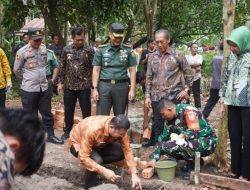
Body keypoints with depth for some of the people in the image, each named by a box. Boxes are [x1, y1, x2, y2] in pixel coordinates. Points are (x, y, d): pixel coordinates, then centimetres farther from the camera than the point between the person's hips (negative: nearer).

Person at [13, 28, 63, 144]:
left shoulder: (44, 48, 5)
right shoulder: (22, 52, -11)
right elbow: (16, 70, -1)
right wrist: (26, 81, 10)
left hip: (44, 88, 5)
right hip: (29, 90, -5)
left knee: (47, 114, 12)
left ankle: (50, 135, 24)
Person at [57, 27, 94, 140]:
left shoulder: (89, 50, -5)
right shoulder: (66, 50, 4)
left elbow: (94, 68, -5)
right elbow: (62, 67, 10)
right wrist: (60, 82, 7)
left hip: (84, 86, -2)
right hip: (69, 86, 3)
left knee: (86, 111, 6)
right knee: (68, 110, 12)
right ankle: (67, 131, 27)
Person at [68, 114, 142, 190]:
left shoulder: (120, 130, -24)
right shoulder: (92, 130, -40)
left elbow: (127, 151, -18)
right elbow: (83, 158, -39)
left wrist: (134, 175, -26)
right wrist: (104, 171, -45)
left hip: (100, 144, 5)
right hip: (78, 144, -5)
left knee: (121, 153, -18)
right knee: (97, 160, -34)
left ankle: (97, 164, 4)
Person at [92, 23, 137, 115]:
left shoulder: (128, 50, 4)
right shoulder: (101, 50, 4)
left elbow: (132, 70, 5)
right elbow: (96, 70, 4)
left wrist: (132, 89, -2)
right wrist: (95, 88, -3)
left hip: (122, 86, 1)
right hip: (104, 86, 0)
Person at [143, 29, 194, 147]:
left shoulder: (178, 55, -3)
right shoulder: (152, 57, 6)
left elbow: (188, 73, 5)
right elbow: (149, 78, 9)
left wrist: (186, 89, -2)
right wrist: (147, 96, 5)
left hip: (174, 96, -2)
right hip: (156, 96, 3)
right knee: (157, 122, 9)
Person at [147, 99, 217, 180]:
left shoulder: (188, 111, -21)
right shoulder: (170, 119, 3)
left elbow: (194, 132, -27)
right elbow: (163, 138, 4)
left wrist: (178, 137, -15)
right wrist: (154, 158, -3)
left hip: (208, 141, -8)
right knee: (164, 146, -9)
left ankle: (193, 164, -5)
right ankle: (194, 159, 4)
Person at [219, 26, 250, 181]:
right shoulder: (231, 57, 9)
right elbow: (225, 78, 14)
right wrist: (223, 99, 11)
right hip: (233, 103, 5)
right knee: (234, 137, 11)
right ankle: (235, 170, 23)